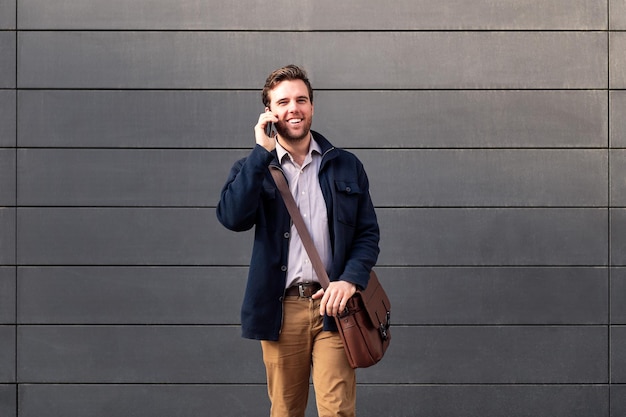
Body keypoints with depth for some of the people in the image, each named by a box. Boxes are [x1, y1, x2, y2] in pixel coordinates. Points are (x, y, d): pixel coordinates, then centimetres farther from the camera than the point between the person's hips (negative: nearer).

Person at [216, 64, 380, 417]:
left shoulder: (346, 166, 10)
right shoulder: (254, 168, 8)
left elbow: (368, 233, 8)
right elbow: (233, 218, -12)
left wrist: (350, 280, -10)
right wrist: (262, 151, -11)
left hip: (332, 305, 0)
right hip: (281, 308, 1)